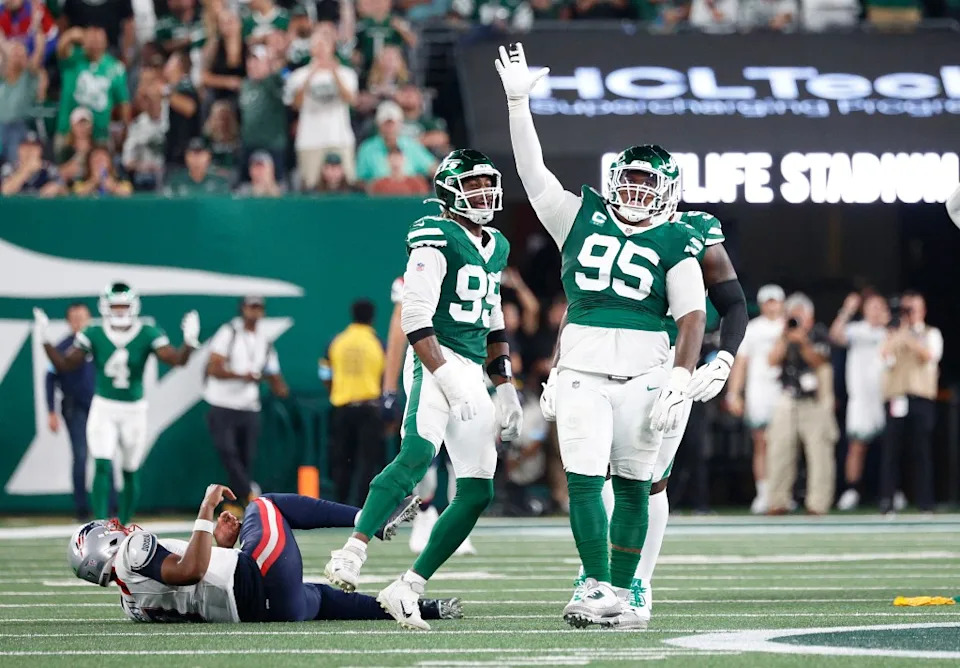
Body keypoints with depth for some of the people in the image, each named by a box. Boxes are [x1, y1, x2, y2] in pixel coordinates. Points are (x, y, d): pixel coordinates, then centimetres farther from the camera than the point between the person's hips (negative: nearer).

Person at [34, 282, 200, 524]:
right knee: (103, 466, -16)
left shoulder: (147, 335, -9)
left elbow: (177, 360, -17)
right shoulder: (94, 335, -6)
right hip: (103, 409, -1)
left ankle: (124, 525, 27)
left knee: (131, 472, 11)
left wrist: (189, 343, -35)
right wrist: (44, 341, -17)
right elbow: (64, 364, -5)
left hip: (134, 411, 1)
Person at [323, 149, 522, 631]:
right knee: (419, 453, -33)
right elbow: (415, 319, -13)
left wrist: (506, 388, 21)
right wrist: (448, 378, -21)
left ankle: (406, 589, 4)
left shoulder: (495, 248, 20)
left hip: (472, 374, 9)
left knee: (478, 493, 2)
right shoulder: (436, 239, -6)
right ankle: (351, 553, -38)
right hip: (437, 364, -9)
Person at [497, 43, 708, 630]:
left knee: (633, 485, 4)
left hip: (644, 372, -1)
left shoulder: (676, 244, 4)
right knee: (584, 478, -7)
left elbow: (692, 317, -1)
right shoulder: (582, 216, 10)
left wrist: (682, 376, -13)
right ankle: (596, 587, -3)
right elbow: (532, 170, 7)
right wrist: (518, 103, 0)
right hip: (583, 370, 1)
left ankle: (623, 590, 11)